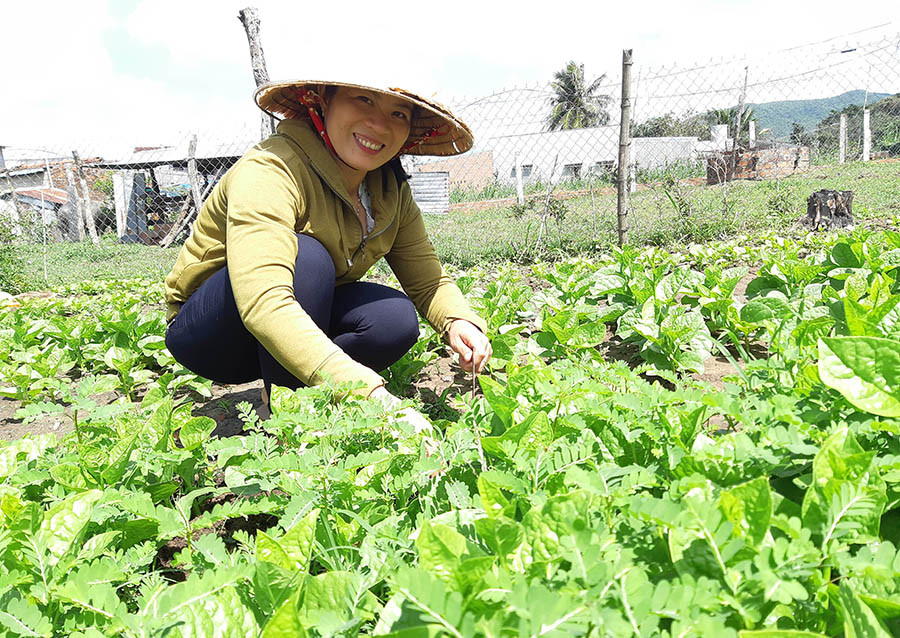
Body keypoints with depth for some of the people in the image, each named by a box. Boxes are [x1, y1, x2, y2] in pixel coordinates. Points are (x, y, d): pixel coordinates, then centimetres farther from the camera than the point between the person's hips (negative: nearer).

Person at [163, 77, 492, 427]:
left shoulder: (391, 187, -6)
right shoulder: (268, 172, -29)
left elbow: (428, 281, -5)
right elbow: (263, 304, -43)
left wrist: (459, 321, -29)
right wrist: (370, 395, -52)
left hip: (301, 319, 6)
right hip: (204, 333, -5)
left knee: (397, 318, -22)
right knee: (306, 256, -32)